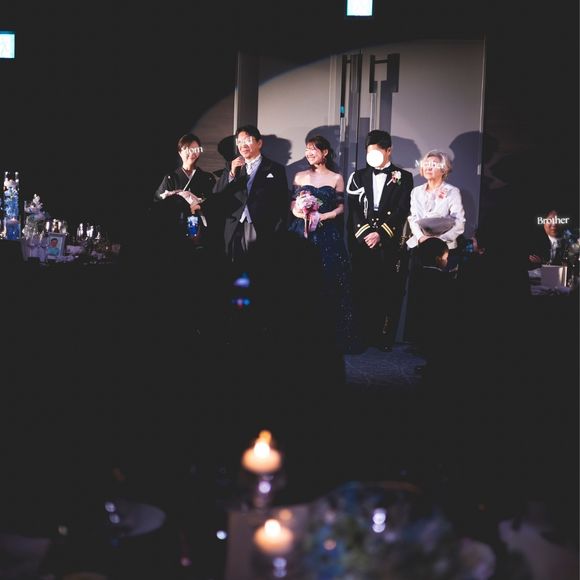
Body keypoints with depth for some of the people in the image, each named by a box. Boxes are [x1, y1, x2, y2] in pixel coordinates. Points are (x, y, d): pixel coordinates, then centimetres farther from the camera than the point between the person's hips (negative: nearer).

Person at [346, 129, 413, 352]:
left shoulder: (403, 177, 6)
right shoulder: (359, 176, 15)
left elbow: (401, 212, -3)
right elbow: (354, 209, 6)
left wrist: (380, 234, -13)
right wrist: (364, 233, -9)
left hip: (390, 243, -2)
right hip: (362, 241, 2)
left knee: (388, 291, -2)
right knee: (362, 290, 0)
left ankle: (385, 338, 3)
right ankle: (364, 336, 7)